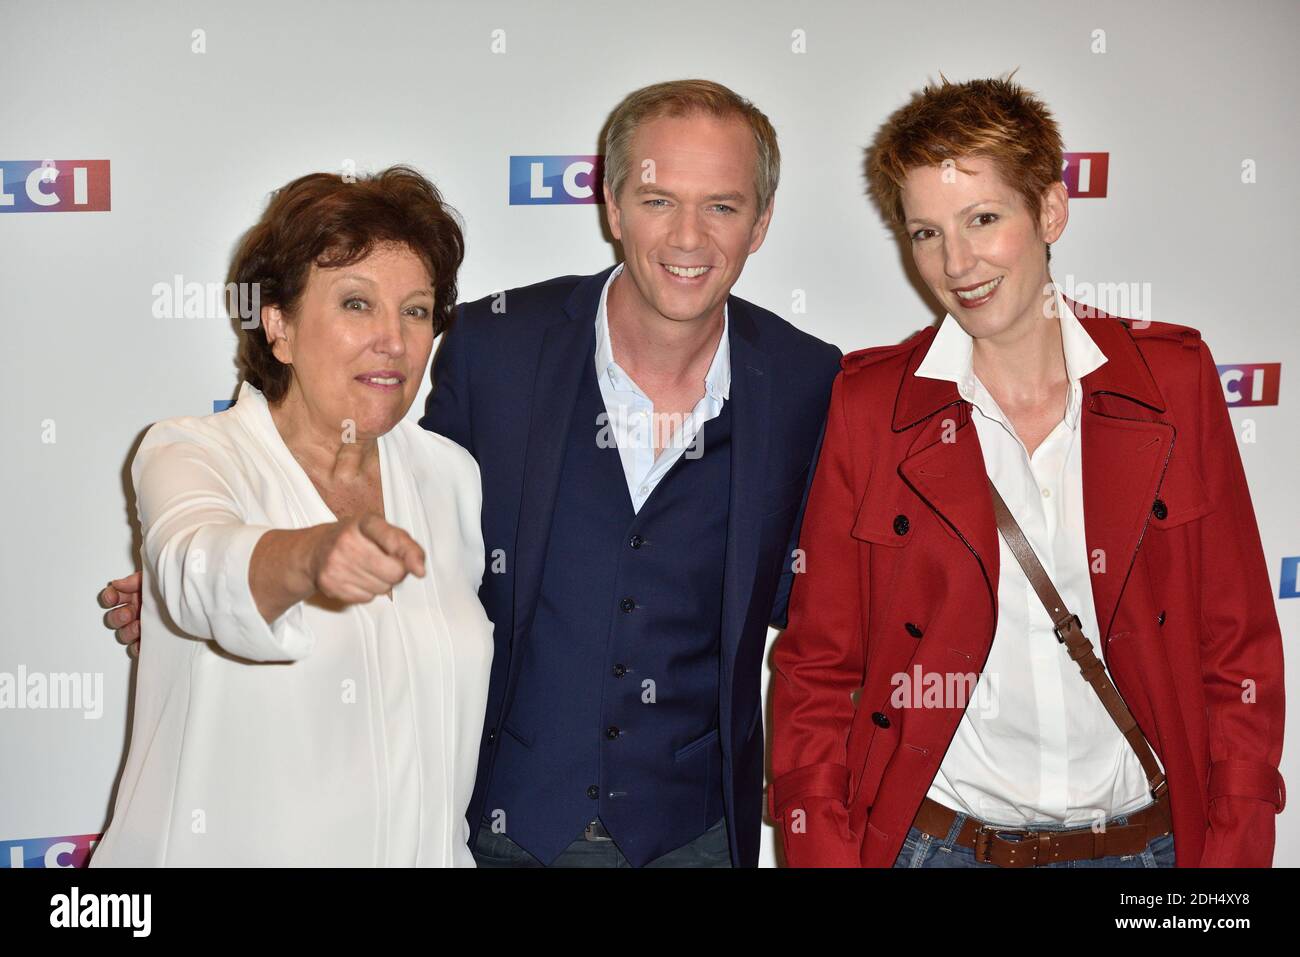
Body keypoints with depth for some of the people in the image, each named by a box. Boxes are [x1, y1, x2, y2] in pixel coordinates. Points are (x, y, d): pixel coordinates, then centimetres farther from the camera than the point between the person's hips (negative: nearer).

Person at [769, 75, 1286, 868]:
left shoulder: (1173, 377, -4)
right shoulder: (869, 402, -7)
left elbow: (1239, 648, 0)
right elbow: (817, 668, -2)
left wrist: (1235, 850, -4)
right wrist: (825, 852, -9)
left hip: (1144, 837, 1)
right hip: (935, 838, -1)